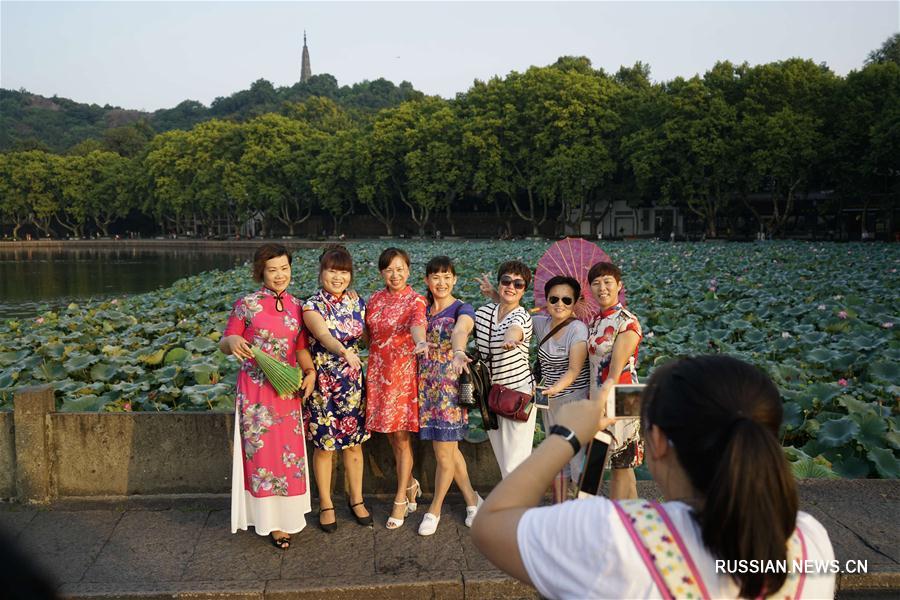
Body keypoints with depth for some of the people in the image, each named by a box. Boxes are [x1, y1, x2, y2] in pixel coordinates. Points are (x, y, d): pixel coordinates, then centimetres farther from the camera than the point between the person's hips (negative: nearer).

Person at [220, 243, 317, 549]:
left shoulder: (296, 306, 6)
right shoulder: (246, 305, -5)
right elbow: (224, 343, -2)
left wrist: (310, 371, -6)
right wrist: (232, 341, -25)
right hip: (255, 390, -4)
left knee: (289, 452, 10)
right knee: (262, 452, 3)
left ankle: (286, 514, 28)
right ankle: (270, 520, 18)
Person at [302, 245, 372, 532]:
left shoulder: (357, 303, 3)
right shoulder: (312, 306, -12)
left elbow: (367, 335, 11)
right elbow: (324, 336, -31)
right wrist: (343, 351, -48)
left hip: (352, 380, 4)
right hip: (322, 381, -3)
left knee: (354, 442, 12)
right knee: (324, 445, 6)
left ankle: (356, 499, 30)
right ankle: (326, 505, 25)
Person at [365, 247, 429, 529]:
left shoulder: (415, 300, -8)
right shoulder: (375, 299, 8)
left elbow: (417, 324, -32)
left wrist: (421, 342, -51)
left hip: (403, 372, -5)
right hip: (378, 371, 5)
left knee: (402, 437, 0)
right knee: (391, 435, 11)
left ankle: (401, 500, 14)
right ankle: (410, 484, 34)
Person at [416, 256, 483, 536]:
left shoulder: (463, 309, -9)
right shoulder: (423, 308, 11)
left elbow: (461, 330, -31)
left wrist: (459, 351, -50)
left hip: (450, 386, -5)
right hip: (426, 385, 5)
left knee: (445, 453, 0)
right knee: (449, 449, 12)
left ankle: (434, 510, 21)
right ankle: (472, 499, 30)